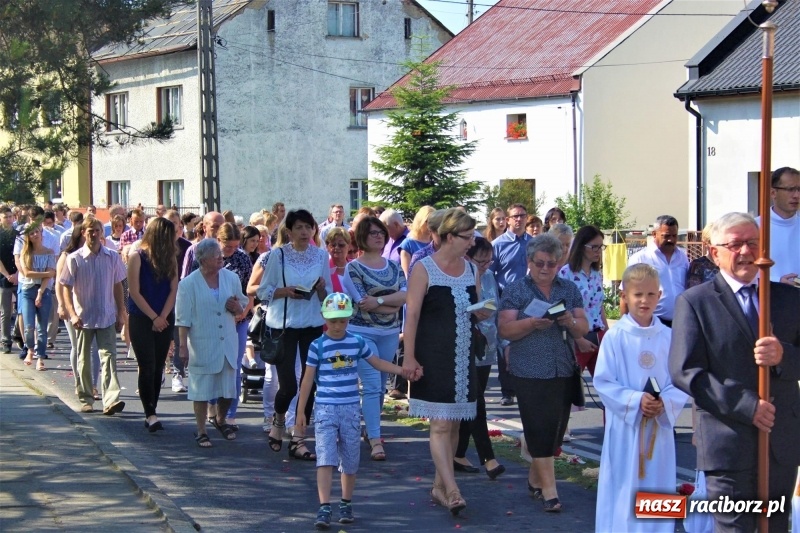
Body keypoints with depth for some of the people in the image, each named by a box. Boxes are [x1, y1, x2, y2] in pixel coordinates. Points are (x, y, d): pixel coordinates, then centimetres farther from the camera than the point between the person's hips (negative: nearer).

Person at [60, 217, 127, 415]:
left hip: (107, 317, 1)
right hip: (83, 318, -1)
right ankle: (85, 399, 21)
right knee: (84, 360, 10)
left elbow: (118, 286, 9)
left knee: (109, 356, -9)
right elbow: (66, 288, -5)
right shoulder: (74, 259, -4)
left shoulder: (112, 257, 2)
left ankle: (111, 400, -16)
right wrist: (72, 314, -16)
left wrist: (121, 314, 7)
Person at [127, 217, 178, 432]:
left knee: (158, 367, 6)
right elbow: (135, 292, -9)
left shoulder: (170, 259, 5)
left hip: (164, 320, 4)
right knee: (147, 366, -8)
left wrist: (163, 317, -9)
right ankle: (150, 414, -6)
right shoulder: (137, 257, -7)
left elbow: (173, 290, 3)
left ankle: (151, 414, 12)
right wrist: (154, 317, -12)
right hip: (141, 319, -4)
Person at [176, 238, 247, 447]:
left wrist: (236, 307, -8)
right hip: (202, 346, -4)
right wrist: (183, 346, -11)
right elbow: (183, 318, -7)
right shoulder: (189, 284, -7)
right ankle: (201, 431, 14)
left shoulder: (231, 278, 5)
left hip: (228, 344, 4)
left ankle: (220, 420, 37)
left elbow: (242, 307, 16)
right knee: (202, 390, 2)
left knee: (228, 388, 11)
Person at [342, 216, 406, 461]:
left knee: (381, 386, 12)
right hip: (362, 332, -5)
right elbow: (362, 302, -14)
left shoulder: (393, 266, 9)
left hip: (390, 333, 5)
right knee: (372, 386, -12)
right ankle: (375, 440, -12)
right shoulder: (353, 268, -5)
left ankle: (370, 430, 27)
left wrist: (379, 300, -17)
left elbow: (405, 295, -5)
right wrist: (392, 305, -8)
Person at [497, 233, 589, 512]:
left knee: (556, 428, 10)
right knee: (539, 427, -7)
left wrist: (571, 322, -15)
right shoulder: (515, 290, 0)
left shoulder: (569, 290, 11)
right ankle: (549, 489, -3)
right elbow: (505, 330, -7)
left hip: (563, 371, 4)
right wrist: (532, 323, -24)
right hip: (530, 372, -4)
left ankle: (535, 478, 27)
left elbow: (583, 329, 7)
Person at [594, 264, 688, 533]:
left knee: (657, 487, 9)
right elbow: (603, 381, -7)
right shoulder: (615, 336, -7)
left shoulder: (668, 336, 0)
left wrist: (665, 403, -16)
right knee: (623, 488, 3)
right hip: (625, 425, -2)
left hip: (660, 426, 2)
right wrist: (635, 401, -18)